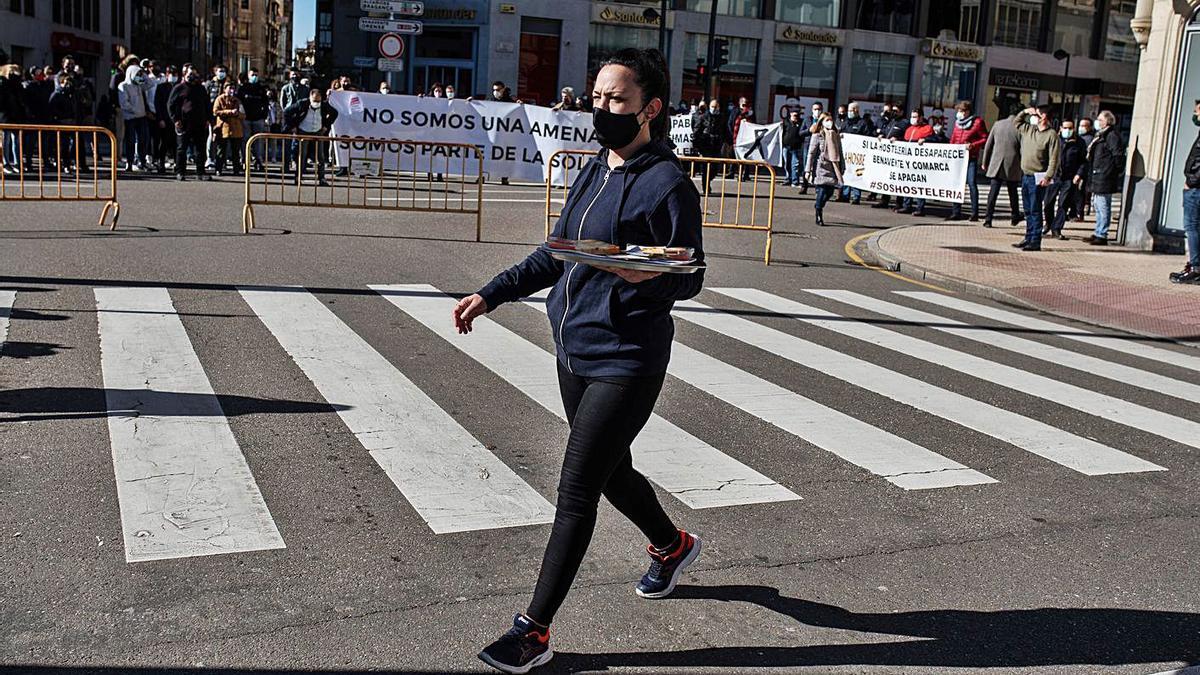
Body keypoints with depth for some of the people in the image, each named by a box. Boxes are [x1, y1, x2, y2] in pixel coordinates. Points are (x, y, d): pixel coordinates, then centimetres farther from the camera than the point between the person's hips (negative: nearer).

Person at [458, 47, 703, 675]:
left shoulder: (668, 184, -14)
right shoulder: (594, 172, 10)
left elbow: (690, 277, -13)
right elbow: (555, 255, 17)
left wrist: (647, 275, -34)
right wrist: (490, 295, 14)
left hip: (625, 361, -8)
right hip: (573, 349, 8)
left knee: (575, 491, -4)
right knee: (610, 472, 22)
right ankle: (671, 546, 50)